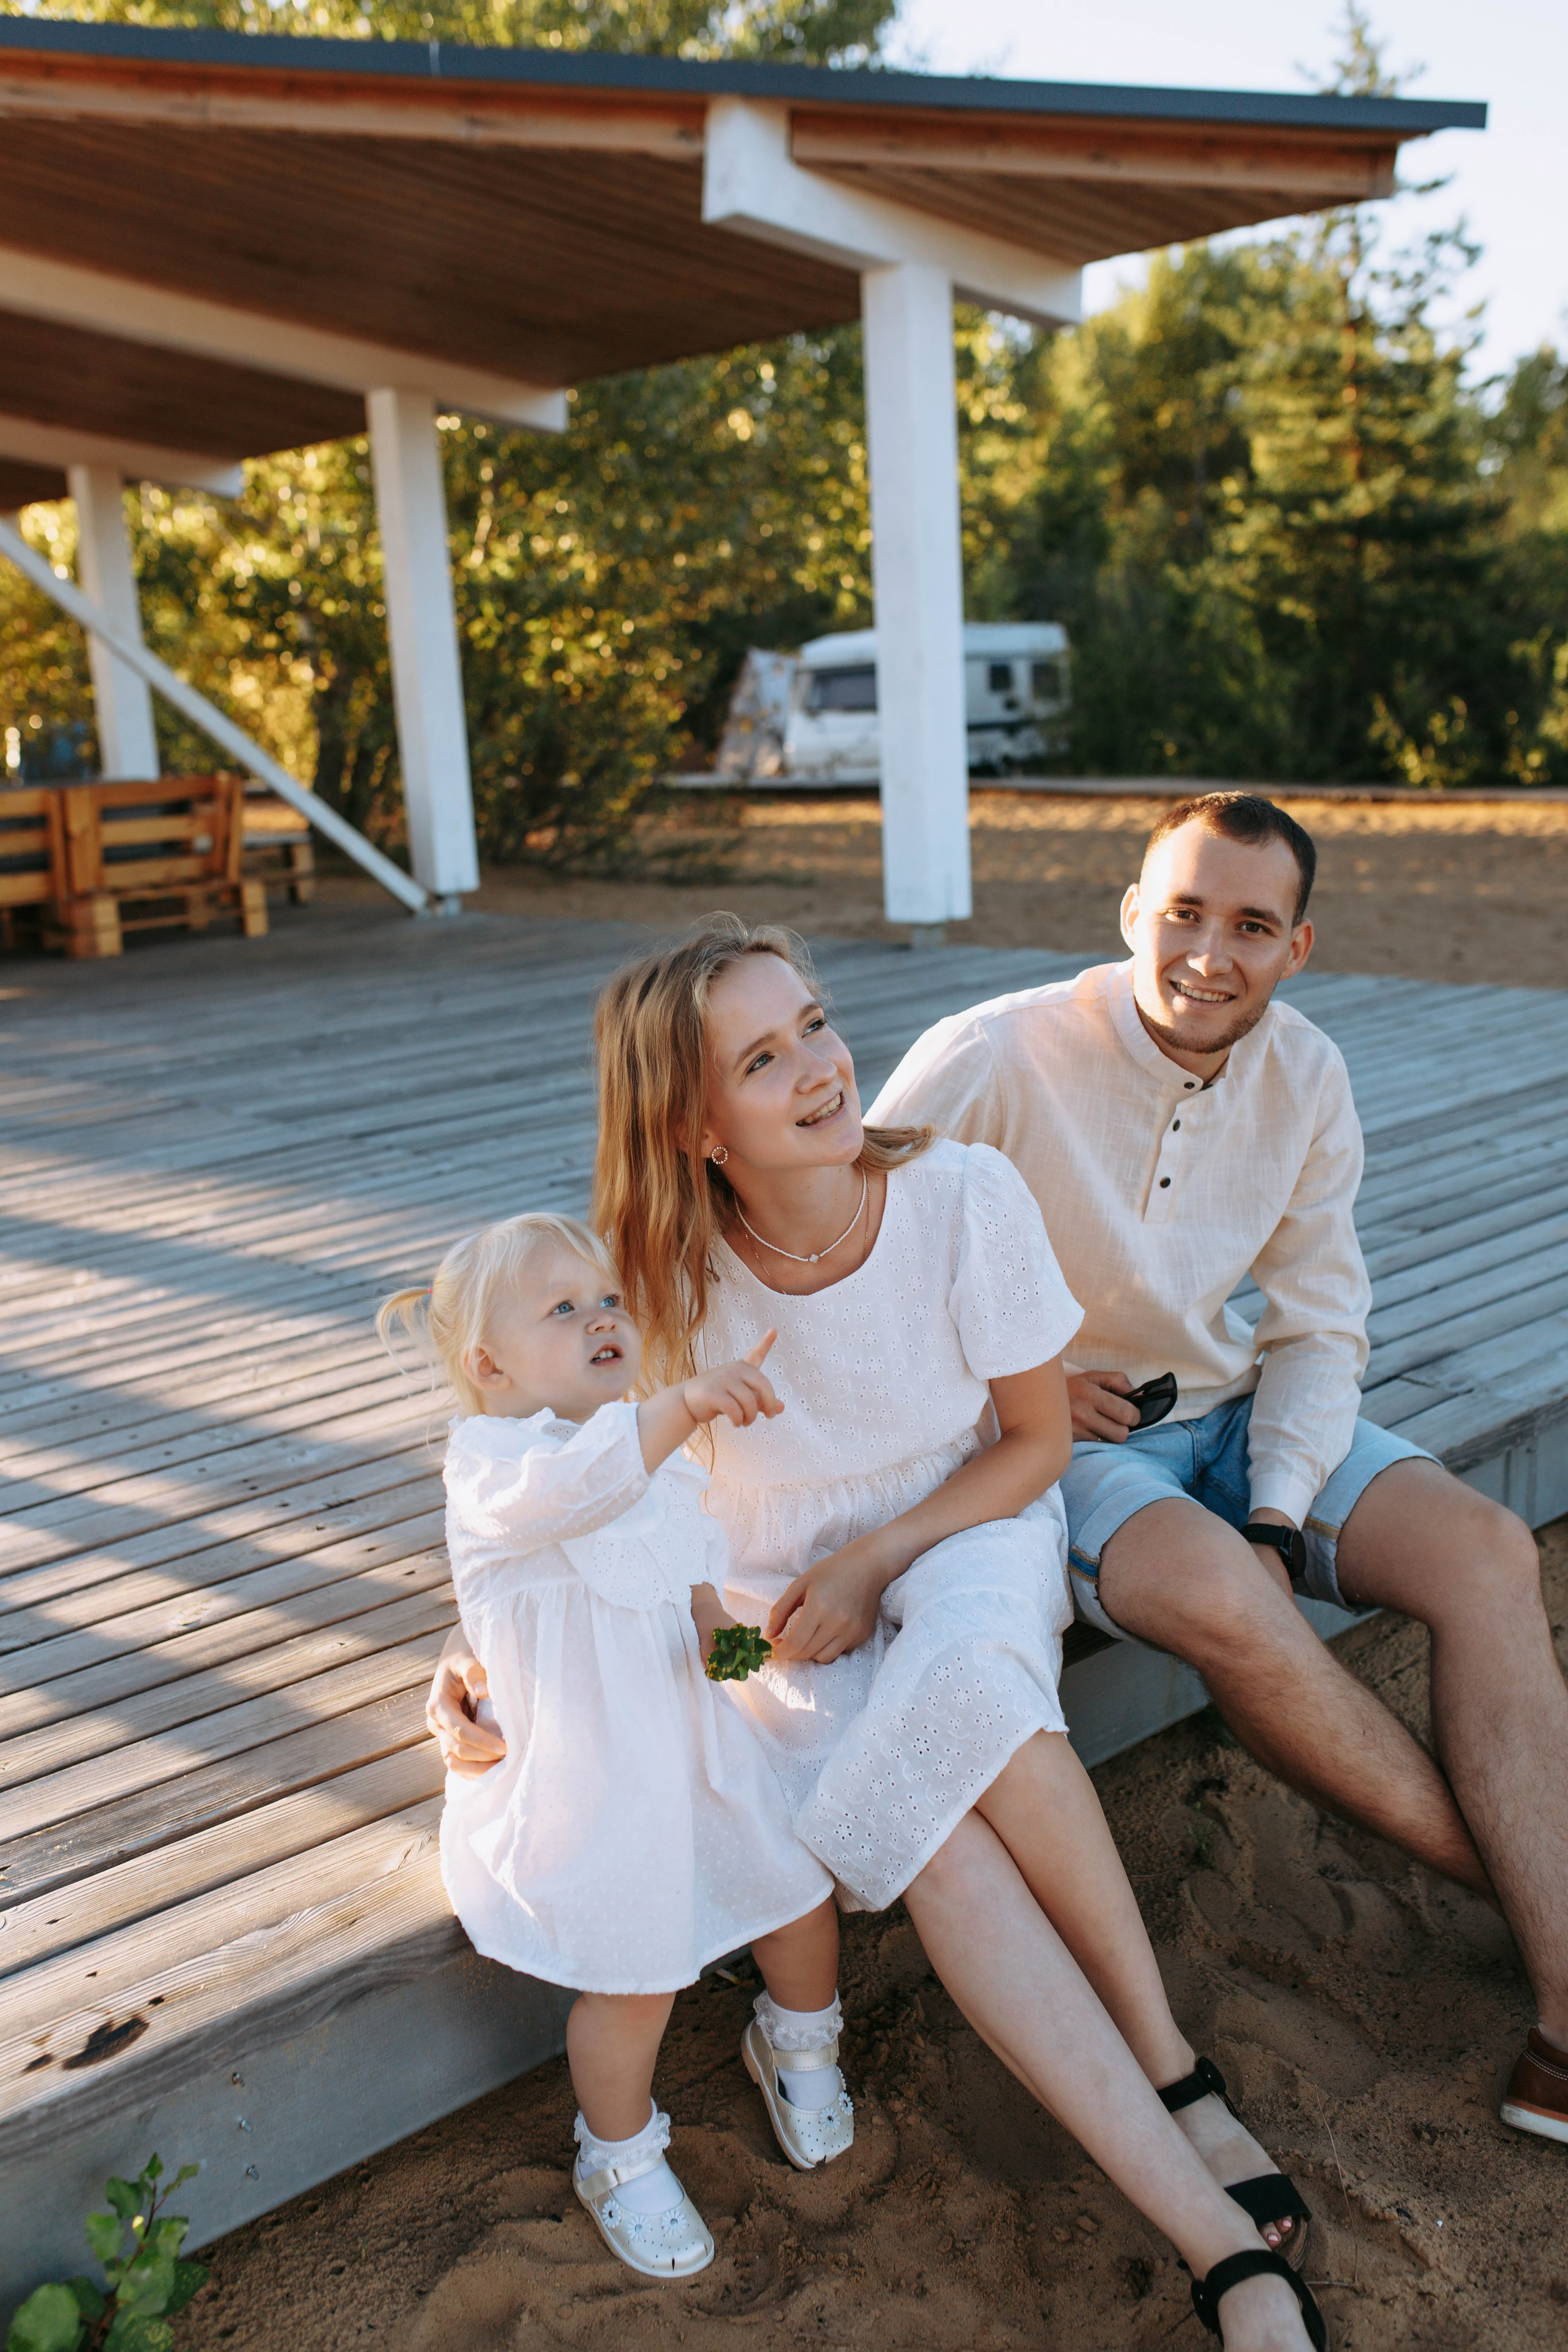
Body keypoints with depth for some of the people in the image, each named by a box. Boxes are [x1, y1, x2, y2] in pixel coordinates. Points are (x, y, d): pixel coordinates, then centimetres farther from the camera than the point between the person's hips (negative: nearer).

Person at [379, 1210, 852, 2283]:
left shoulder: (660, 1453, 7)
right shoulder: (487, 1459, -19)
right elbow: (563, 1488, -42)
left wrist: (713, 1611, -7)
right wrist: (683, 1405, -57)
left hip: (699, 1743, 7)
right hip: (590, 1781, -7)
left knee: (803, 1895, 12)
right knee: (636, 1983, -2)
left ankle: (797, 2044, 45)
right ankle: (620, 2157, 30)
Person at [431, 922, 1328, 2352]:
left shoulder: (963, 1197, -20)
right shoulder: (661, 1284, -18)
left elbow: (1033, 1444, -6)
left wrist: (872, 1563, -16)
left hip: (968, 1534, 0)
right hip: (779, 1608, 0)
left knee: (966, 1676, -37)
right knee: (928, 1839, -29)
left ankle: (1175, 2075, -20)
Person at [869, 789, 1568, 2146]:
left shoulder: (1306, 1076, -2)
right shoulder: (995, 1061, -19)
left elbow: (1320, 1323, 2)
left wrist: (1281, 1518, -11)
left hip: (1234, 1411, 5)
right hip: (1047, 1445, -5)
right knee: (1219, 1596, -35)